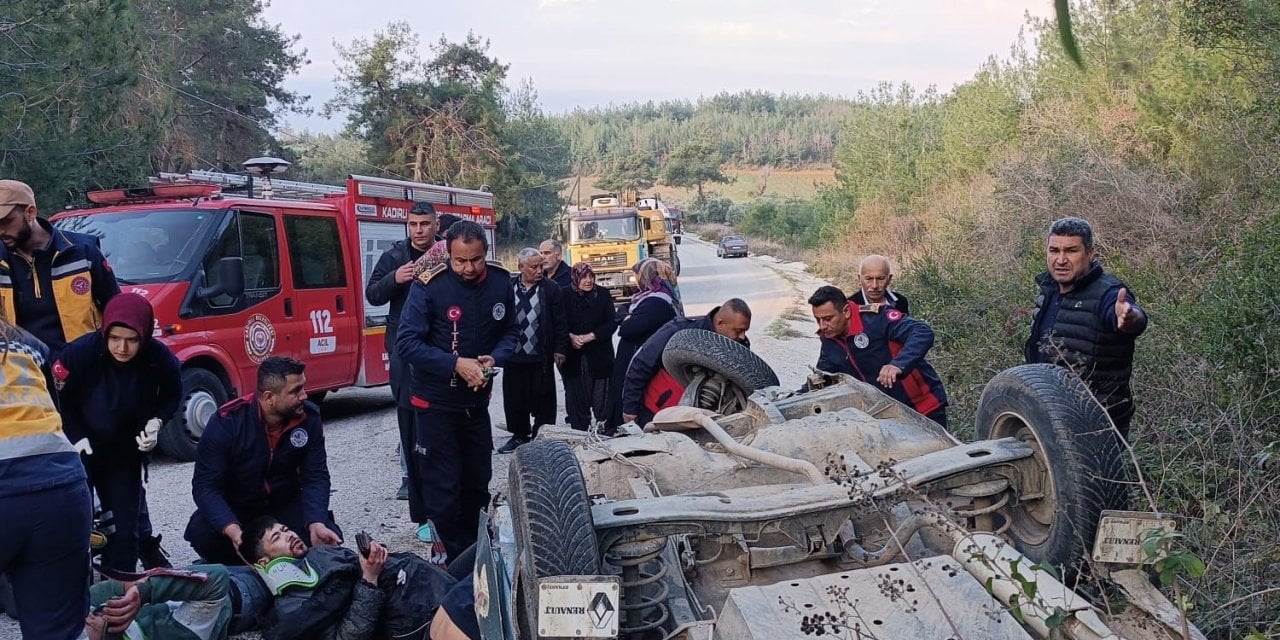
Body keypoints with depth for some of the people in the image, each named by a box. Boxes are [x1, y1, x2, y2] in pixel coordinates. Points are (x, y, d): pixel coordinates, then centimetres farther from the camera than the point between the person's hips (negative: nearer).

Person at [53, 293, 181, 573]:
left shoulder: (161, 360, -22)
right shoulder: (79, 352, -27)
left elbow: (171, 396, -1)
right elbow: (58, 401, -11)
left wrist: (156, 421, -18)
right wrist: (76, 438, -19)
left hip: (124, 452, 2)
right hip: (78, 450, -2)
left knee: (125, 526, 6)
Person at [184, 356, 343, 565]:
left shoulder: (309, 417, -16)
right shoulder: (227, 422, -24)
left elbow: (316, 476, -15)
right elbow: (206, 485, -25)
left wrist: (316, 523, -34)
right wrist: (232, 529, -43)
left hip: (285, 504, 2)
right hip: (235, 507, -2)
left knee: (329, 536, -21)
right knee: (201, 532, -31)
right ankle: (238, 570, 1)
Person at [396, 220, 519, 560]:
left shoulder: (501, 282, -5)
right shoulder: (429, 285, -18)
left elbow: (509, 333, 6)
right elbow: (407, 342, -19)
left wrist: (494, 358, -14)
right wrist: (455, 364, -27)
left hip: (477, 399, 5)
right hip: (436, 401, -5)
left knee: (478, 482, 16)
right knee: (443, 487, 0)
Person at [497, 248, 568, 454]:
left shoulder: (551, 289, -1)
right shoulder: (508, 287, 4)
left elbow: (560, 321, 0)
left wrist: (560, 349, -4)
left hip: (541, 357, -3)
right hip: (514, 356, 3)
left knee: (543, 400, 3)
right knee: (514, 398, 11)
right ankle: (519, 435, 26)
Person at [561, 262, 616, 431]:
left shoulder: (603, 295, 3)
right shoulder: (566, 296, 3)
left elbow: (611, 323, -1)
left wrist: (589, 337, -10)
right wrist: (571, 336, -13)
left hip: (599, 355, -1)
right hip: (573, 356, 1)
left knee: (601, 397, -3)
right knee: (576, 396, 4)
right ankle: (579, 431, 12)